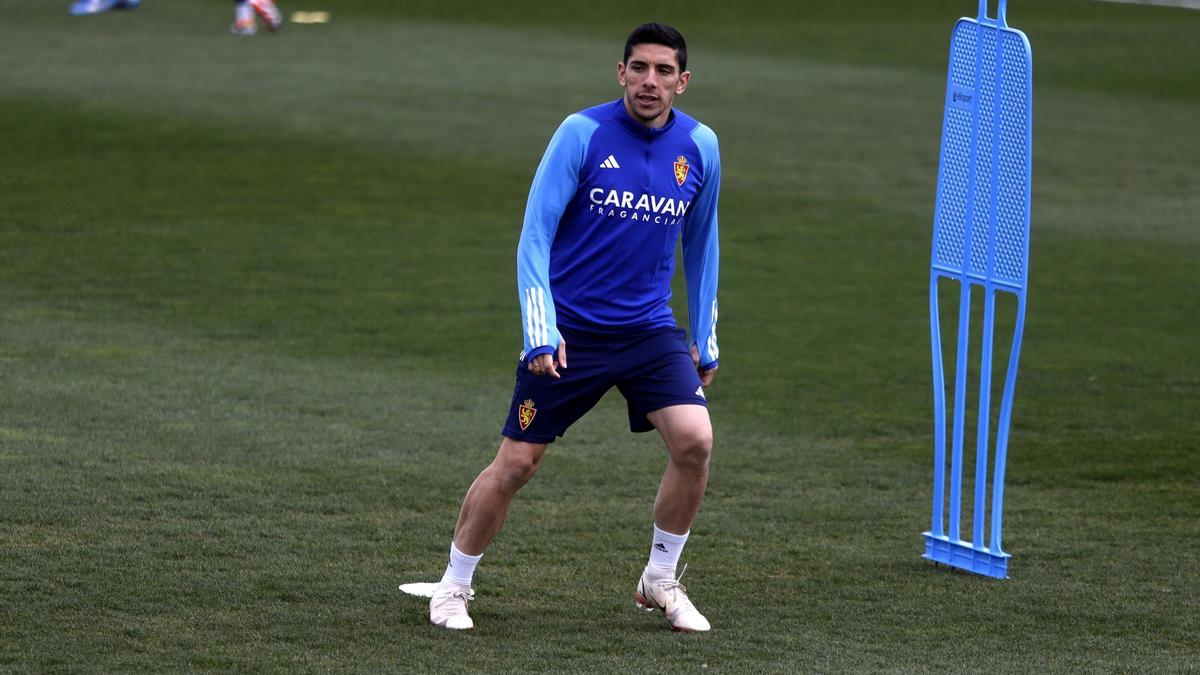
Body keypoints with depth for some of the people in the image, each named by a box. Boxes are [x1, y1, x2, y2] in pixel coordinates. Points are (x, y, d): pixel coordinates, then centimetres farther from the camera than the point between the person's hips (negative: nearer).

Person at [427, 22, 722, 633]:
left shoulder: (700, 147, 1)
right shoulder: (582, 134, -11)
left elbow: (701, 245, 15)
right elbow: (534, 235, -11)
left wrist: (705, 342, 14)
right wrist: (541, 332, -20)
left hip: (649, 330, 3)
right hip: (569, 331, -3)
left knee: (694, 440, -15)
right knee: (515, 463, -2)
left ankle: (661, 581, 5)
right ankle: (453, 586, 18)